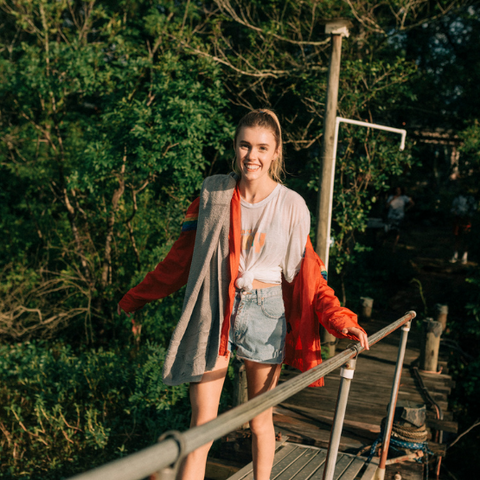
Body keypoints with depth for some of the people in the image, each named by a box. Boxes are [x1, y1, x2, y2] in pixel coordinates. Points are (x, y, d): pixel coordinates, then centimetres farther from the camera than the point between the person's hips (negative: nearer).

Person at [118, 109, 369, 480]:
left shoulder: (291, 206, -2)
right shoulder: (214, 192, 0)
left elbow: (308, 272, 3)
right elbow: (182, 256, 9)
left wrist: (340, 318, -9)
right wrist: (140, 296, 14)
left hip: (265, 314, 0)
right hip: (214, 313, 0)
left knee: (260, 421, 12)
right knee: (201, 428, 0)